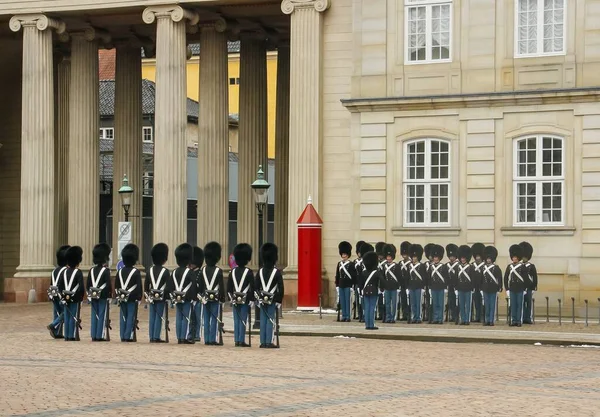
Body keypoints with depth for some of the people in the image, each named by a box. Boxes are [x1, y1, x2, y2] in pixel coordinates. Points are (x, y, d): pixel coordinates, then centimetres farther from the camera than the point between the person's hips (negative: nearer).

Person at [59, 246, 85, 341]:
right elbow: (81, 287, -16)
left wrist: (63, 295, 13)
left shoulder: (65, 272, 7)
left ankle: (67, 336, 11)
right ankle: (72, 336, -3)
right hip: (75, 298, -6)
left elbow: (59, 286, 9)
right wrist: (81, 297, -7)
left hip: (66, 298, 6)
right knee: (74, 317, -2)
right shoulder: (78, 272, -11)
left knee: (67, 317, 9)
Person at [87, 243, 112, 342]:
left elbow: (88, 286, 8)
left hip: (94, 296, 6)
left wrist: (90, 295, 14)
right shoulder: (106, 271, -11)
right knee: (103, 316, -2)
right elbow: (108, 285, -15)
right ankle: (101, 335, -2)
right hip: (103, 297, -6)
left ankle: (94, 335, 10)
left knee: (94, 316, 9)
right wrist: (109, 296, -9)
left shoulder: (91, 271, 7)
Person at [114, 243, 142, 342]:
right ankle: (129, 336, -5)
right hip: (132, 298, -5)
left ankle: (123, 336, 9)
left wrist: (118, 297, 15)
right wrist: (139, 298, -2)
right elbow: (139, 286, -10)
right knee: (131, 317, -2)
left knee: (123, 317, 9)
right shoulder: (136, 272, -10)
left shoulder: (120, 271, 6)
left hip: (122, 298, 5)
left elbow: (116, 286, 9)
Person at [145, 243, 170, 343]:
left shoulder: (150, 270, 5)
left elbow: (146, 285, 8)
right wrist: (168, 296, -3)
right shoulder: (165, 271, -10)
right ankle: (156, 337, -3)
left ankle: (152, 337, 10)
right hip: (161, 297, -5)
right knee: (159, 316, -2)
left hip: (152, 297, 5)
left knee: (152, 317, 8)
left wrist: (148, 295, 16)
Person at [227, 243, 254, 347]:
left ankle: (237, 341, 9)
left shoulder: (233, 271, 4)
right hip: (245, 300, -4)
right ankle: (242, 341, -3)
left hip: (235, 300, 4)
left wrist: (231, 298, 15)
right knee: (243, 320, -2)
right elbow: (252, 287, -11)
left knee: (236, 320, 8)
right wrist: (251, 300, -6)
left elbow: (228, 287, 7)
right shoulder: (249, 272, -10)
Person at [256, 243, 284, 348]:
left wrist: (259, 297, 8)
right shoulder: (276, 272, -9)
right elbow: (281, 288, -11)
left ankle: (263, 342, 9)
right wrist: (279, 300, -4)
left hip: (262, 300, 4)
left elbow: (256, 287, 3)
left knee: (263, 321, 8)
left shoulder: (260, 271, 3)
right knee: (271, 320, -2)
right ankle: (269, 342, -3)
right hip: (272, 300, -4)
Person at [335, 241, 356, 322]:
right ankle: (344, 316, 10)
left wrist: (352, 286, -12)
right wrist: (337, 285, 9)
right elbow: (337, 276, 14)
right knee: (342, 301, 5)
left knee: (347, 301, -4)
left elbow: (354, 276, -7)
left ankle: (348, 316, -1)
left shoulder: (351, 264, -5)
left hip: (348, 286, -5)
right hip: (341, 285, 5)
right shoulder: (339, 264, 11)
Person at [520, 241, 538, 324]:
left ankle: (529, 318, 4)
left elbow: (535, 278, 2)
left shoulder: (532, 266, 2)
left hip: (529, 288, -2)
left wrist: (534, 288, -4)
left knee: (529, 303, 1)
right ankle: (523, 318, 7)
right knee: (522, 304, 3)